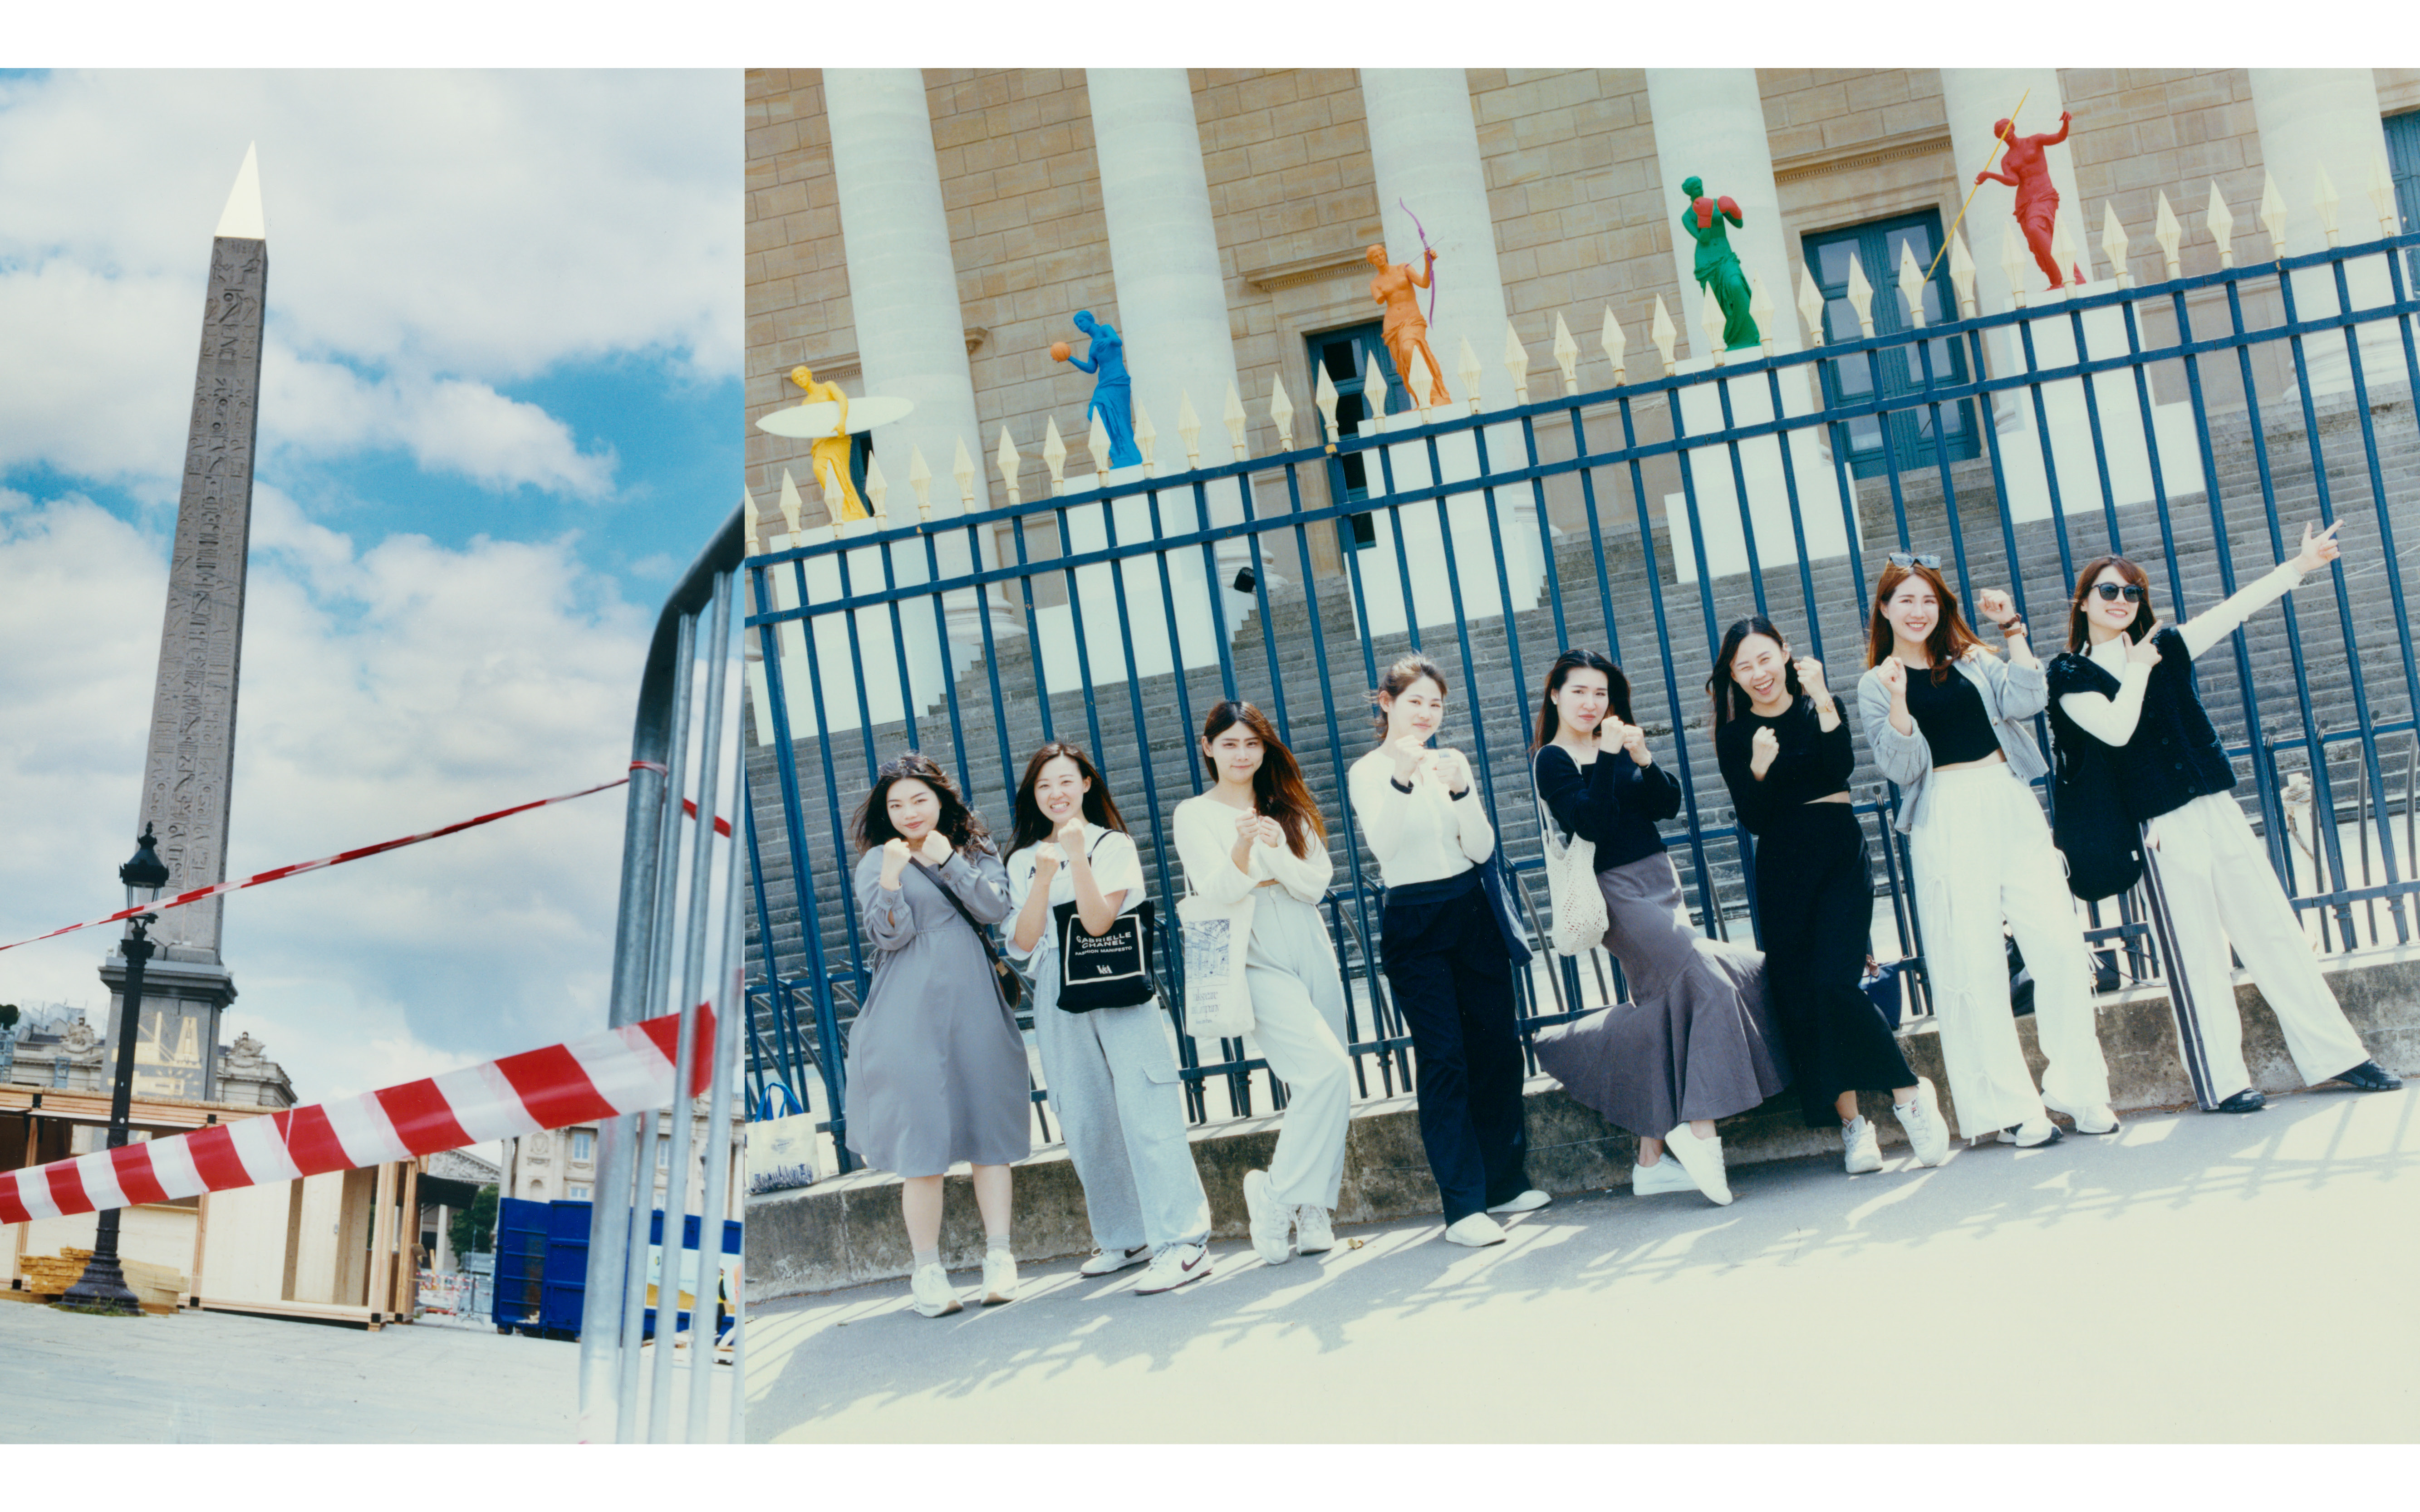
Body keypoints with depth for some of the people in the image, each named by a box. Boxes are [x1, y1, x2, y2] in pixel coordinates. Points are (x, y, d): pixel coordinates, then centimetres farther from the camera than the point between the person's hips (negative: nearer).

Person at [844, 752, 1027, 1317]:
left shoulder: (975, 849, 12)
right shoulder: (877, 861, 3)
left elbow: (995, 909, -3)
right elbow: (889, 936, -8)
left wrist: (946, 860, -10)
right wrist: (892, 879, -24)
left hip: (976, 1007, 3)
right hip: (912, 1012, -3)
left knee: (990, 1131, 2)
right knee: (923, 1142, -5)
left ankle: (999, 1257, 8)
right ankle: (928, 1271, 1)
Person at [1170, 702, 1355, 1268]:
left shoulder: (1290, 808, 15)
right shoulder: (1194, 815, 3)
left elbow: (1317, 884, 4)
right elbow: (1218, 892, -10)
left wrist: (1278, 849, -15)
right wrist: (1242, 847, -29)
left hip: (1312, 955, 5)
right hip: (1256, 962, -5)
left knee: (1324, 1090, 2)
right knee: (1328, 1071, -20)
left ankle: (1315, 1218, 11)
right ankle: (1276, 1195, -7)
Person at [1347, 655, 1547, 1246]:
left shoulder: (1451, 763, 9)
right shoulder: (1368, 773, -3)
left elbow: (1482, 848, 1)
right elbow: (1384, 846, -19)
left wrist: (1460, 790, -14)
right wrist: (1402, 780, -31)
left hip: (1476, 914, 5)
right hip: (1416, 926, -5)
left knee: (1498, 1048, 7)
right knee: (1444, 1059, -10)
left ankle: (1505, 1181, 22)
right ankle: (1464, 1205, -11)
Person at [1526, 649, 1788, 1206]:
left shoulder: (1618, 745, 13)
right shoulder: (1552, 761, -6)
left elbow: (1668, 804, 3)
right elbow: (1591, 823, -21)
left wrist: (1644, 760, -12)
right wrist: (1608, 758, -22)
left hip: (1661, 884, 7)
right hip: (1618, 892, -7)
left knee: (1666, 1017, 5)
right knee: (1710, 989, -18)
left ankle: (1651, 1160, 11)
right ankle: (1701, 1131, -16)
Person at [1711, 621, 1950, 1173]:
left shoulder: (1819, 708, 7)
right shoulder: (1735, 735, 7)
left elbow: (1842, 769, -11)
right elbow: (1754, 821, -1)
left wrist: (1822, 699, -15)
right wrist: (1759, 768, -18)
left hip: (1841, 857, -2)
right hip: (1782, 868, 2)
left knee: (1836, 983, -19)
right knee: (1798, 999, -5)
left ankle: (1910, 1092, -4)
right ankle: (1851, 1122, 3)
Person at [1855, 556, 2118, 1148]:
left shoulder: (1972, 660, 15)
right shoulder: (1876, 685, 6)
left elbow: (2027, 700, -1)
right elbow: (1902, 768, -4)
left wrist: (2012, 629, -3)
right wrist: (1897, 702, -17)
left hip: (2011, 809, 3)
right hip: (1946, 827, -3)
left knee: (2060, 944, -4)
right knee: (1975, 966, -5)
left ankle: (2078, 1088, 6)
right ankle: (2013, 1105, 1)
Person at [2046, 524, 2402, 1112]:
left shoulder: (2166, 647, 12)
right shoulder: (2071, 676, -2)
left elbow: (2237, 608, 7)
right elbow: (2117, 729, -17)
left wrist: (2300, 566, 0)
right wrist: (2139, 667, -7)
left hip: (2218, 811, 5)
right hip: (2163, 830, -5)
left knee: (2275, 930, 6)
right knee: (2196, 955, -1)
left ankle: (2336, 1054, 12)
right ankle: (2220, 1083, 6)